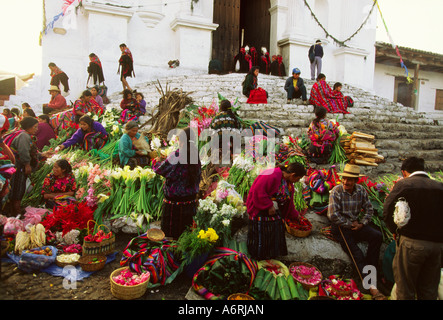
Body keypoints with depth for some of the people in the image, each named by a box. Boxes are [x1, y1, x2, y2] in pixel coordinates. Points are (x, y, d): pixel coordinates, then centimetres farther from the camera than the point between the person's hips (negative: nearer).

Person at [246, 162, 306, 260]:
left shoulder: (289, 184, 7)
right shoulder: (272, 175, -25)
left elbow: (289, 204, 21)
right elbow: (258, 190, -29)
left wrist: (295, 216, 29)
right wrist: (269, 206, -24)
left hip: (274, 212, 9)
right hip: (260, 212, -8)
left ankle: (272, 257, 27)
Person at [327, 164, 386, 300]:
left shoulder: (361, 190, 2)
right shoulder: (336, 191, -11)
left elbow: (369, 209, 7)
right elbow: (333, 215, -14)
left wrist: (362, 224, -8)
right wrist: (350, 224, -9)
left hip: (356, 224, 4)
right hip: (340, 227, -4)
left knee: (377, 236, -21)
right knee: (356, 253, -20)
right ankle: (371, 286, -19)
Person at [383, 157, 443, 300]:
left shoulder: (403, 185, -8)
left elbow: (387, 212, -10)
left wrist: (395, 231, 5)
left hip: (411, 242, -4)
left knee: (405, 289, 10)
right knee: (429, 291, 18)